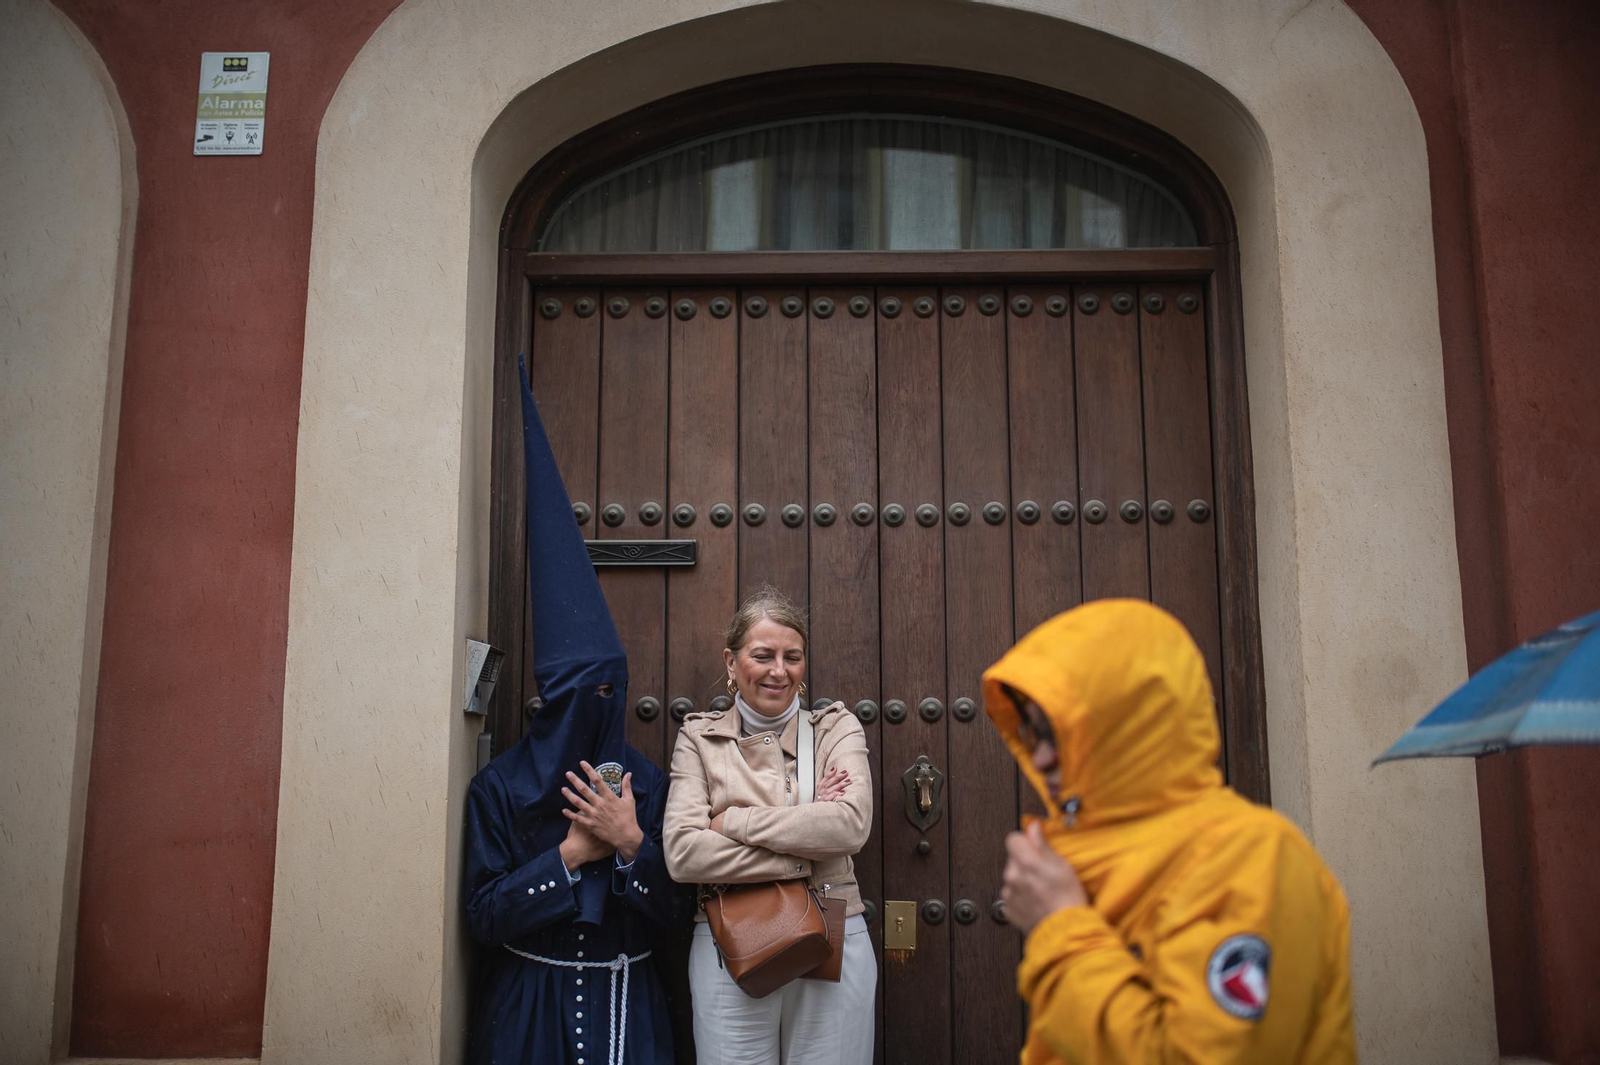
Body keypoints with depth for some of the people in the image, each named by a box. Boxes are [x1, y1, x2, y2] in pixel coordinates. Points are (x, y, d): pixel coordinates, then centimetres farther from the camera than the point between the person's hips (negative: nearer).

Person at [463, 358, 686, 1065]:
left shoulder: (648, 784, -3)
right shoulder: (499, 786, -6)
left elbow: (673, 912, -3)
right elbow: (483, 913, -9)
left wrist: (632, 842, -18)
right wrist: (572, 854, -16)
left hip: (625, 1005, 1)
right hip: (526, 1004, -1)